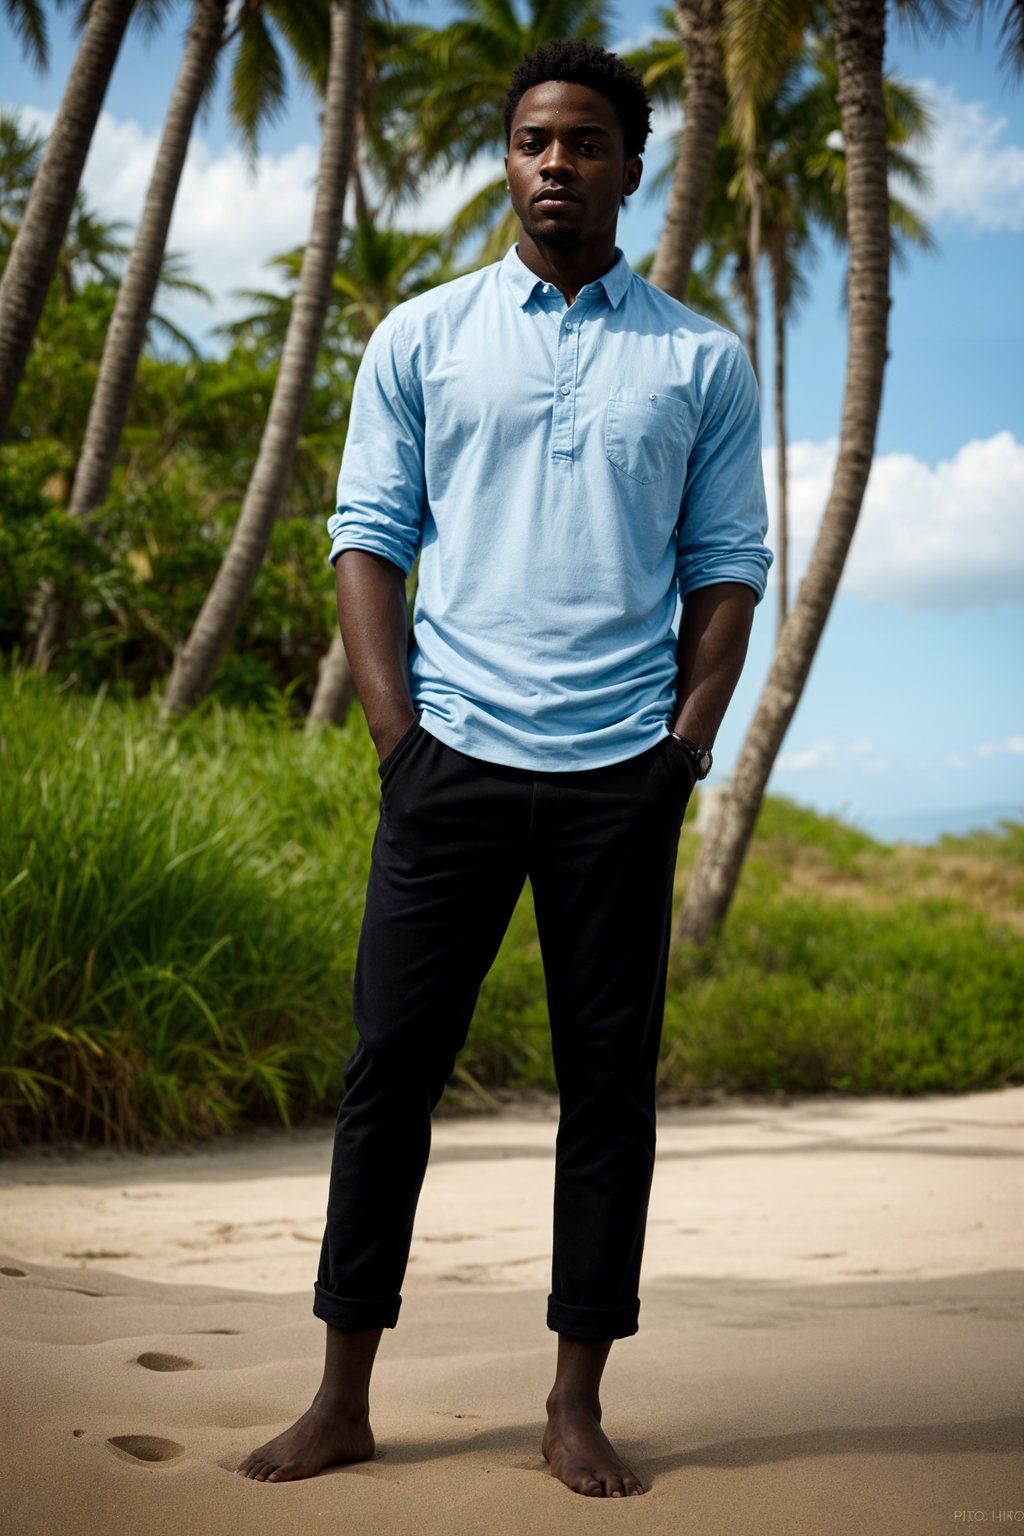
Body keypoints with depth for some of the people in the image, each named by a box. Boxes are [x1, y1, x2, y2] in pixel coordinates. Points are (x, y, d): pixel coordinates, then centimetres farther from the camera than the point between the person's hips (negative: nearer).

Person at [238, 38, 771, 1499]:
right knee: (391, 1064, 1)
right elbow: (368, 536, 6)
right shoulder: (421, 339, 10)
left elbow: (727, 563, 8)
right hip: (454, 759, 0)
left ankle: (578, 1404, 14)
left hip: (621, 774, 0)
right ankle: (344, 1397, 11)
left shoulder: (701, 362, 10)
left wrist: (687, 745, -4)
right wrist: (397, 731, -4)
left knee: (610, 1079, 3)